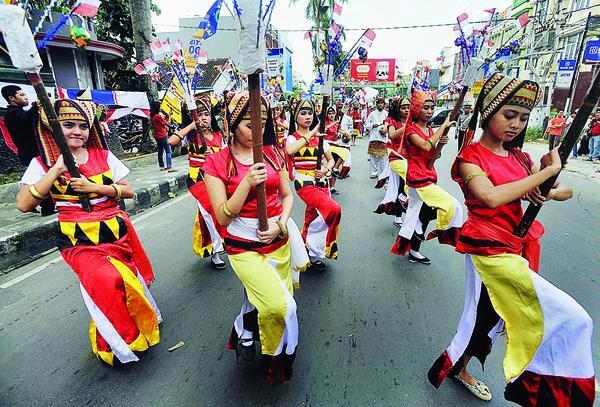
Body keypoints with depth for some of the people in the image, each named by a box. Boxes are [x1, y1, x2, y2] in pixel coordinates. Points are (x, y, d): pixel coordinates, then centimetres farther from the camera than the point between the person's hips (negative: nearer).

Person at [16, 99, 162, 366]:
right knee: (105, 280, -22)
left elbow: (128, 191, 3)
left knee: (129, 280, 0)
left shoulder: (103, 155, 6)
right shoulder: (43, 163, 2)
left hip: (116, 230, 2)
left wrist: (94, 187, -11)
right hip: (78, 239, -2)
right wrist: (57, 169, -13)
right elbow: (23, 205, -9)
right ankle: (116, 345, 2)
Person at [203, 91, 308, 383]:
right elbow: (223, 217, -11)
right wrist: (247, 182, -23)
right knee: (279, 306, -17)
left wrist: (281, 224, -10)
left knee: (282, 303, 10)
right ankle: (246, 328, 17)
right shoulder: (217, 162, -6)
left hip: (279, 241, 4)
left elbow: (287, 195, 8)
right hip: (245, 247, -4)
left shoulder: (271, 153, 4)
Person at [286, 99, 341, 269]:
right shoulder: (292, 138, -2)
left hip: (321, 182, 5)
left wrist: (325, 170, -6)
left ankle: (310, 254, 30)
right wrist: (309, 135, -21)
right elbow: (289, 151, -28)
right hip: (304, 183, -5)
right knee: (334, 209, -24)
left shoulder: (319, 137, 11)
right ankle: (323, 248, -1)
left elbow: (331, 160, 15)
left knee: (312, 220, 8)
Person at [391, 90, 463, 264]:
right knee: (452, 205, -15)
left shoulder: (431, 130, 14)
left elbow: (432, 155, 15)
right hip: (418, 180, -8)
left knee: (421, 216, 12)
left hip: (429, 178, 8)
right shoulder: (411, 129, -9)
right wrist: (443, 126, -17)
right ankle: (439, 231, 10)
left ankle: (413, 252, 24)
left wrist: (440, 143, -3)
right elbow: (426, 147, -25)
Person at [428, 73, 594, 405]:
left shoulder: (518, 157, 10)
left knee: (488, 315, 19)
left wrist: (547, 191, -13)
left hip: (516, 246, 7)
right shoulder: (471, 156, -10)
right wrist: (548, 171, -19)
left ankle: (458, 368, 40)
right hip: (489, 248, -7)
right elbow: (491, 196, -28)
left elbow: (566, 191, 9)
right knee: (573, 318, -5)